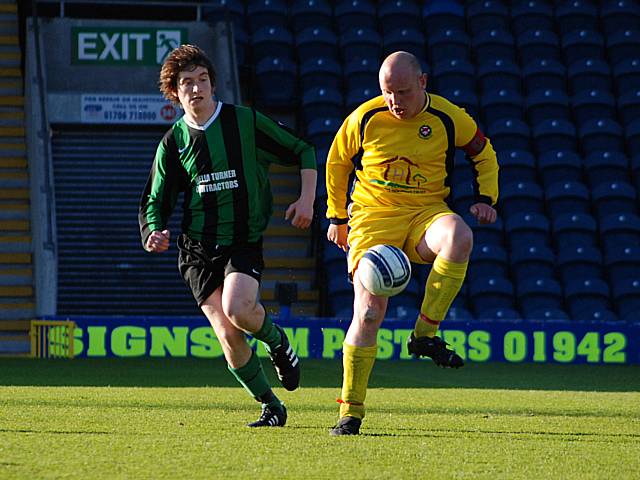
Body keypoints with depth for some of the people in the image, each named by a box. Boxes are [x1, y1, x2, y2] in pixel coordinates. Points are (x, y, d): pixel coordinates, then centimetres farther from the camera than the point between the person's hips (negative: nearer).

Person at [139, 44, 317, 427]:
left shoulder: (246, 122, 0)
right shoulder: (173, 143, 6)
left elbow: (303, 152, 9)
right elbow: (155, 202, 11)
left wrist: (307, 199, -3)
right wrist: (154, 232, -10)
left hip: (244, 241, -2)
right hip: (198, 250, 2)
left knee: (237, 309, -28)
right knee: (228, 335, -10)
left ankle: (277, 341, 6)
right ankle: (271, 406, 8)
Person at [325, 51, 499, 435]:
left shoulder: (449, 118, -3)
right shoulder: (365, 119, -3)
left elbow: (484, 153, 15)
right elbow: (337, 162, 14)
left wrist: (487, 198, 2)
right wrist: (337, 216, 17)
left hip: (427, 212, 0)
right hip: (373, 215, 0)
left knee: (460, 237, -37)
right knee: (368, 313, -15)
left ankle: (425, 334, -24)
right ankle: (351, 410, -1)